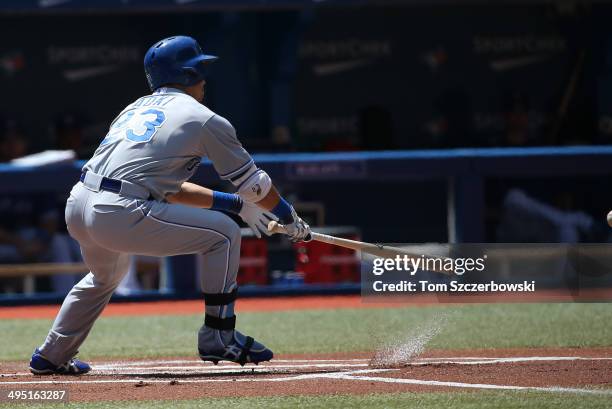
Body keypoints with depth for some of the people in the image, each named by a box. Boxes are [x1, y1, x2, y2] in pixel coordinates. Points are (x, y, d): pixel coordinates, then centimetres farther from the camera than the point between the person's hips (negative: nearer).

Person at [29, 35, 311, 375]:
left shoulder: (135, 108, 27)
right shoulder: (205, 120, 6)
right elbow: (254, 184, 12)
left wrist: (234, 203, 34)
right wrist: (293, 223, 27)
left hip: (76, 207, 8)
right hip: (121, 214, -8)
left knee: (106, 276, 37)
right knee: (224, 233, 4)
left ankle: (50, 357, 40)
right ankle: (218, 335, 5)